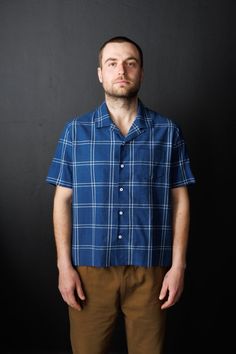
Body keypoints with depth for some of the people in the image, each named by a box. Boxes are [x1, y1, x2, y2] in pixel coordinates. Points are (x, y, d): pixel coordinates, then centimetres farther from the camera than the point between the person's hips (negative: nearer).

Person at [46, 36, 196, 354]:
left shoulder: (168, 131, 2)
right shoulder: (75, 131, 2)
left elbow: (180, 200, 3)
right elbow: (63, 200, 2)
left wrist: (178, 265, -3)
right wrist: (64, 265, -3)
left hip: (149, 269, 0)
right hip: (89, 268, 0)